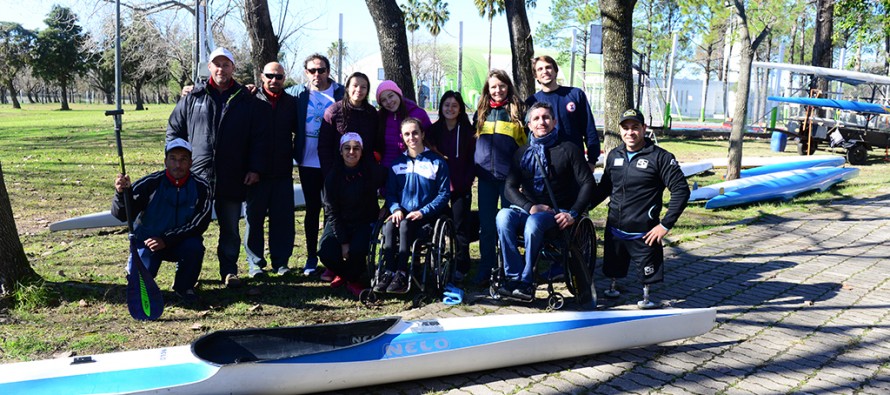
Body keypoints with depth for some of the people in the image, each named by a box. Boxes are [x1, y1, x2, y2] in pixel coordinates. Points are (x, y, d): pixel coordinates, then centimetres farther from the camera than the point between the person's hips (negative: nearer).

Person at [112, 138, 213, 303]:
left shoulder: (201, 188, -12)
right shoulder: (150, 183, -16)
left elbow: (199, 224, -16)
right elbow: (122, 215, -20)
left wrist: (166, 240, -25)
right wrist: (121, 193, -42)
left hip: (180, 242, 1)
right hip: (147, 241, 0)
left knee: (195, 247, -31)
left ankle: (184, 286, 0)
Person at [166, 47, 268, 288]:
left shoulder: (248, 101, 6)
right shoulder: (192, 98, 7)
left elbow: (259, 138, 7)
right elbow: (174, 130, 13)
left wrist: (255, 168, -1)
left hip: (232, 178, 0)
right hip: (196, 176, 0)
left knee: (230, 228, 7)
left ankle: (229, 271, 19)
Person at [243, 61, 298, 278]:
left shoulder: (291, 103, 7)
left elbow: (299, 130, 17)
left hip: (283, 172, 2)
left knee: (283, 219, 4)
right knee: (254, 217, 5)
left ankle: (280, 261, 15)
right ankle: (255, 263, 13)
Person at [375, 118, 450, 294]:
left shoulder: (437, 162, 2)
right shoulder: (397, 163, 14)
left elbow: (444, 193, -2)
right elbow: (390, 192, 12)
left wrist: (423, 212, -14)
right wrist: (396, 208, -10)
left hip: (426, 215, -3)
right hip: (402, 213, 3)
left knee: (405, 225, -33)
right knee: (388, 226, -29)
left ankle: (401, 274, -31)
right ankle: (388, 272, -30)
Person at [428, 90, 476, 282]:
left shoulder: (467, 130, 3)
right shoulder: (434, 130, 8)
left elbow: (473, 159, 1)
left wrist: (467, 181, -10)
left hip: (461, 187, -2)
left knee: (461, 225, 0)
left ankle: (461, 267, 7)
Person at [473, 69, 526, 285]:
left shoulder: (517, 109, 3)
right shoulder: (482, 111, 13)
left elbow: (527, 141, 4)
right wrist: (474, 166, 16)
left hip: (509, 175, -3)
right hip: (486, 175, 3)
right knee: (486, 225, 5)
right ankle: (485, 269, 13)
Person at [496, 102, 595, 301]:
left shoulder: (568, 149, 5)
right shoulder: (522, 153, 15)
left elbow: (588, 183, 1)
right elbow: (510, 187, 6)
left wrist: (573, 213, -12)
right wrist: (530, 207, -13)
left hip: (556, 214, -3)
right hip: (528, 210, 3)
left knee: (534, 222, -37)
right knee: (504, 215, -30)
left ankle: (526, 281, -24)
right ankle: (514, 276, -28)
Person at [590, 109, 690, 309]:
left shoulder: (660, 157, -10)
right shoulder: (614, 155, 6)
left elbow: (681, 191, -11)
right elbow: (604, 187, 18)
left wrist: (665, 225, -14)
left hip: (643, 232, -4)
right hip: (614, 229, 4)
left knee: (648, 272, 9)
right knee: (612, 268, 19)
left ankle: (646, 296, 33)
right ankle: (613, 287, 44)